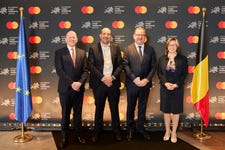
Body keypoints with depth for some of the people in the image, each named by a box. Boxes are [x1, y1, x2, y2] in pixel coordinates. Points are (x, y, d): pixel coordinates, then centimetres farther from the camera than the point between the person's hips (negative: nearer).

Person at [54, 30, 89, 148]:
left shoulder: (82, 53, 8)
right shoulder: (59, 53, -1)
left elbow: (85, 70, 3)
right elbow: (59, 71, -10)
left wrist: (80, 82, -14)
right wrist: (71, 83, -17)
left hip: (79, 88, 3)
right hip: (65, 89, -2)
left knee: (78, 113, 12)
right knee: (65, 114, 8)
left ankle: (78, 135, 25)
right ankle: (64, 138, 20)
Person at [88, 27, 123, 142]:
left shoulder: (116, 48, 7)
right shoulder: (93, 48, 1)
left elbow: (120, 64, 2)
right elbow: (91, 66, -6)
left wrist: (112, 77, -12)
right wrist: (103, 78, -14)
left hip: (113, 82, 1)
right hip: (99, 83, -1)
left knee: (115, 108, 10)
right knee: (99, 108, 10)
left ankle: (116, 131, 24)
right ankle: (97, 131, 24)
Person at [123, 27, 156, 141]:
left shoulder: (150, 49, 5)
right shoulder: (128, 49, -1)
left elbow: (153, 66, 2)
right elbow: (125, 65, -7)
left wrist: (147, 79, -10)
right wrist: (134, 79, -15)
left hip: (145, 83, 2)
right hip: (132, 84, -1)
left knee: (142, 107, 12)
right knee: (131, 108, 11)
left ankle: (140, 128, 27)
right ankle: (130, 130, 25)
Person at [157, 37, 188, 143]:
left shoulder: (182, 59, -1)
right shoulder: (162, 58, 3)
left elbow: (184, 74, -3)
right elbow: (159, 72, 1)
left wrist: (176, 85, -15)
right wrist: (165, 83, -14)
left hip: (177, 88, -1)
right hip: (165, 88, 1)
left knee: (176, 111, 7)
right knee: (166, 110, 10)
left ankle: (174, 133, 22)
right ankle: (167, 131, 26)